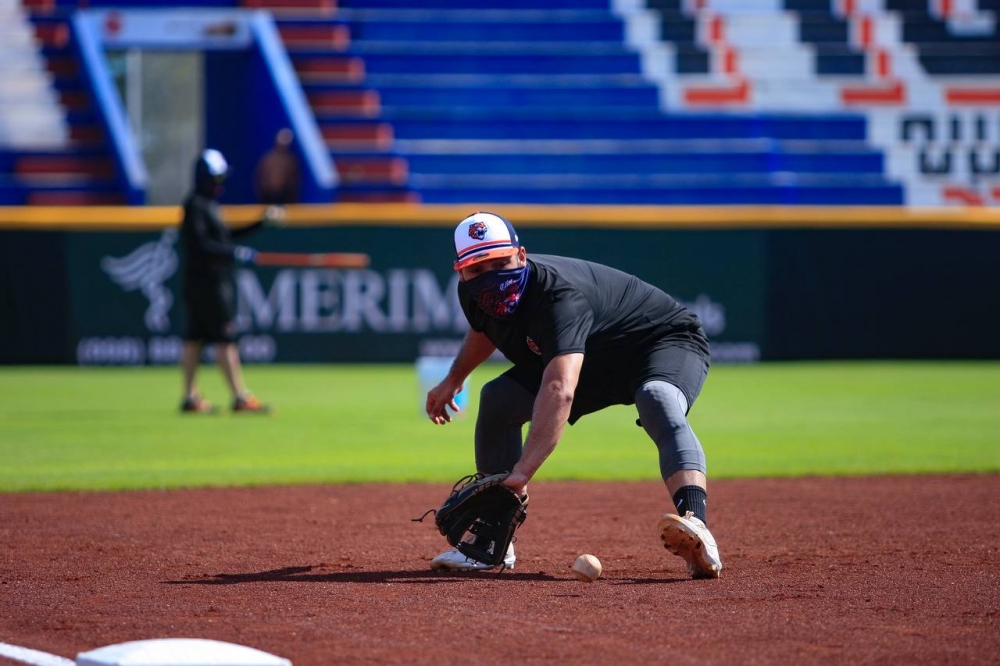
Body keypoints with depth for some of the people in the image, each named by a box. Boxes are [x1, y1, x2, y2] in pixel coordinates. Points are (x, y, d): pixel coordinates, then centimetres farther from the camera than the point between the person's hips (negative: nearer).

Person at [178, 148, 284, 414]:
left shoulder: (208, 204, 17)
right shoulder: (195, 205, -13)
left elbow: (227, 235, 22)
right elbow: (200, 244, -23)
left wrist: (263, 222, 18)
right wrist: (236, 253, -27)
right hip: (207, 280, -10)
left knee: (194, 337, 9)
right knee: (225, 339, -8)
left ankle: (190, 397, 12)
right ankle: (240, 397, -8)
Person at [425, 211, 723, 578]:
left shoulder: (558, 294, -40)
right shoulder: (475, 295, -14)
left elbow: (559, 390, -55)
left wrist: (523, 470, -63)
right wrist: (453, 380, 24)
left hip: (667, 341, -9)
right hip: (596, 361, 9)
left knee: (656, 399, -41)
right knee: (497, 399, -1)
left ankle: (694, 523, -59)